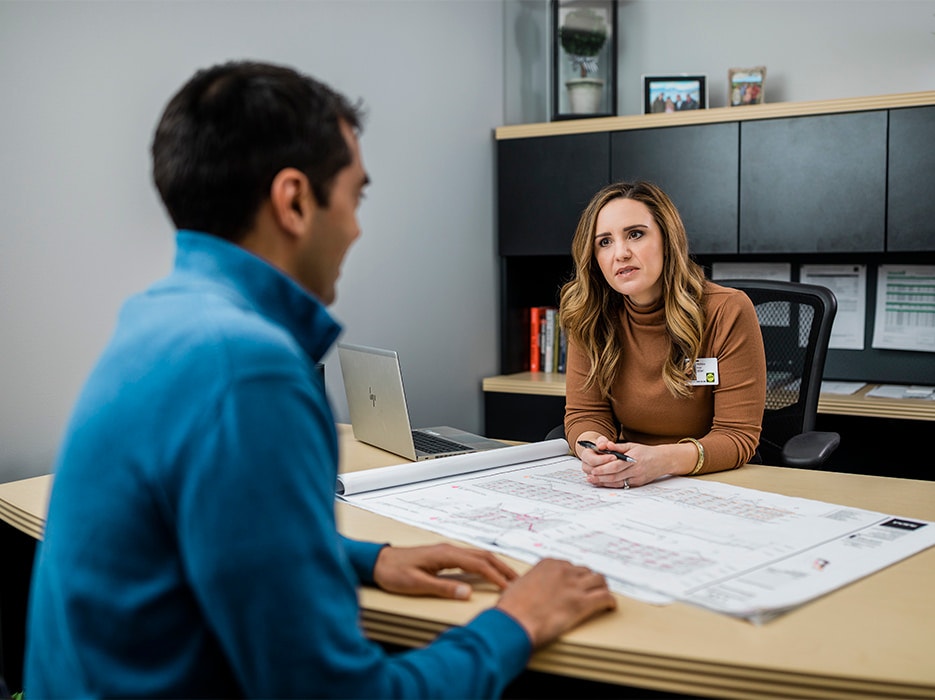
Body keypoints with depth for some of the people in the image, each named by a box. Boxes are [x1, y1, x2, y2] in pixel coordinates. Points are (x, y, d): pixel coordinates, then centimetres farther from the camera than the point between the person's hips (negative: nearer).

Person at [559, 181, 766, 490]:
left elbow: (739, 436, -14)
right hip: (627, 487, 3)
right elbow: (585, 413, -1)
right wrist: (593, 448, -26)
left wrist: (663, 459, -33)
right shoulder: (590, 318, -3)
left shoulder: (728, 312, -13)